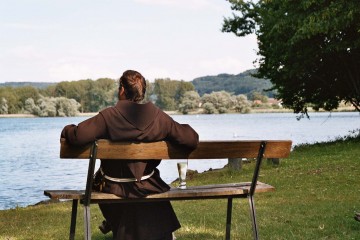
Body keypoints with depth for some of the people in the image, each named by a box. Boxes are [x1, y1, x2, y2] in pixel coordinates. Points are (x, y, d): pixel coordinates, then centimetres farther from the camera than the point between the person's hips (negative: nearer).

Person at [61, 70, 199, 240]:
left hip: (113, 188, -1)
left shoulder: (108, 116, -21)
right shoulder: (158, 117, -14)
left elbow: (78, 136, -29)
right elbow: (192, 140, -14)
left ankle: (113, 222, 56)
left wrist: (67, 130, -5)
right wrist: (182, 129, 10)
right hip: (147, 187, 2)